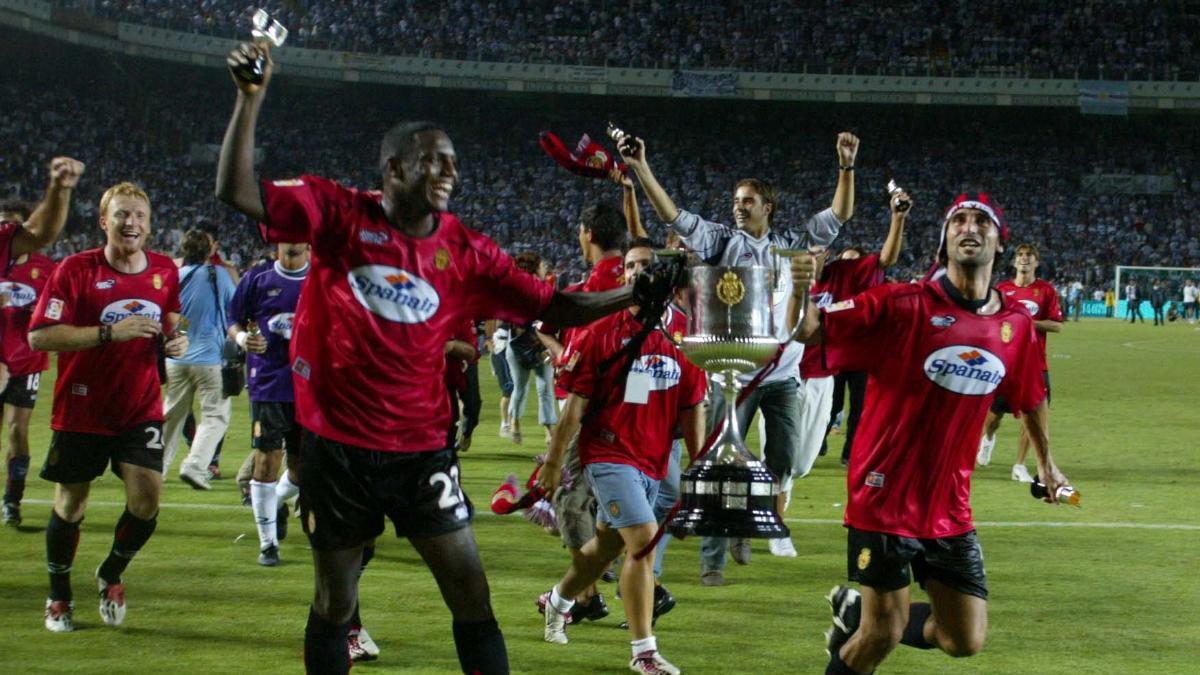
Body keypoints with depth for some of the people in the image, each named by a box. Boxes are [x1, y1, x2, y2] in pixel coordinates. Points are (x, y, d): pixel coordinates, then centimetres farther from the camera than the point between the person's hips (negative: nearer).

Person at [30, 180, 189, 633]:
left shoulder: (165, 271, 2)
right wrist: (109, 332, -27)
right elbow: (39, 336, -19)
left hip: (142, 409, 3)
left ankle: (111, 575, 18)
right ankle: (59, 597, 28)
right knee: (70, 503, 7)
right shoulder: (76, 270, -12)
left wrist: (175, 339, -2)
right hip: (81, 410, -3)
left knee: (147, 498, -10)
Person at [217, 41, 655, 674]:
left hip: (419, 448, 2)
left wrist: (635, 293, -8)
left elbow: (553, 307, 3)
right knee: (333, 602, 9)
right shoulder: (339, 214, -5)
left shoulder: (467, 252, 1)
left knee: (470, 591, -1)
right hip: (336, 444, -1)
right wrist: (250, 101, -20)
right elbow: (236, 192, -10)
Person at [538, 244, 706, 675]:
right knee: (643, 538, -18)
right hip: (609, 455, -5)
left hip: (653, 462, 5)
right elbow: (575, 404, -4)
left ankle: (557, 601, 49)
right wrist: (554, 459, -3)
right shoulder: (604, 334, -7)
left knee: (608, 545, 20)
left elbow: (692, 405, 10)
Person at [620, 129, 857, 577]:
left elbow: (839, 215, 9)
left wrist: (846, 167, -2)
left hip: (784, 372, 2)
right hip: (736, 371, -2)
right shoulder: (723, 241, 4)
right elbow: (673, 216, -4)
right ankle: (713, 558, 0)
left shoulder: (791, 245, 10)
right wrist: (641, 169, -13)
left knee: (783, 460, 5)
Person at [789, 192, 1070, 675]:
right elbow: (809, 332, -14)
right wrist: (801, 292, -35)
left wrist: (1045, 460, 34)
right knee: (883, 634, -2)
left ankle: (857, 611, 30)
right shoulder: (903, 305, -12)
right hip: (885, 497, -5)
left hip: (950, 506, 5)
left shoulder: (1017, 326, 2)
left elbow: (1030, 398, 21)